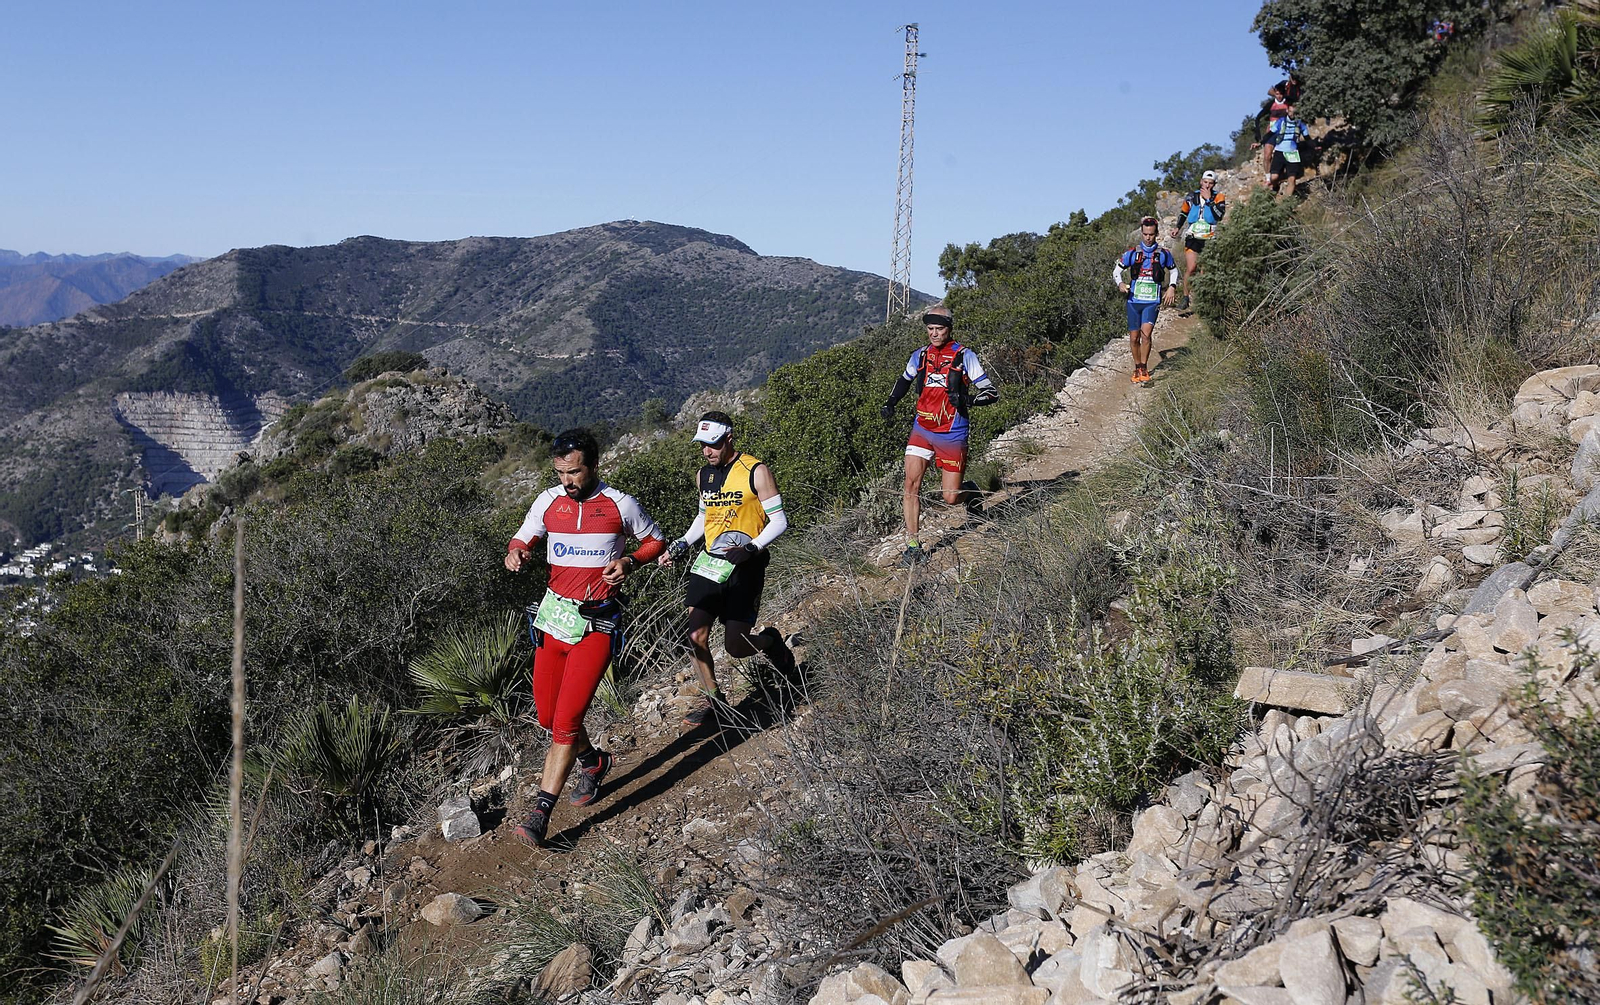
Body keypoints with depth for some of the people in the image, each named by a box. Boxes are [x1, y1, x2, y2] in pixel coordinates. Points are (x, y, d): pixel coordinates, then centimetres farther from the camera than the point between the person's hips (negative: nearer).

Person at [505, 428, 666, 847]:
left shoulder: (621, 505, -5)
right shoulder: (547, 502, 2)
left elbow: (655, 541, 8)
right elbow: (521, 542, 10)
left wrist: (630, 562, -12)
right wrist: (515, 555, -14)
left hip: (596, 624, -4)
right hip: (553, 616, 4)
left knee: (567, 720, -11)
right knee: (548, 716, 11)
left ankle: (540, 813, -4)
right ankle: (593, 761, 40)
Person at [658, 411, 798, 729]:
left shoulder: (756, 472, -10)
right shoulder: (703, 475, 9)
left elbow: (779, 521, -10)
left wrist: (750, 549, -24)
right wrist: (681, 544, 8)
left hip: (744, 564, -5)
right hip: (708, 561, 5)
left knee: (735, 647, -8)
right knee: (696, 637, -6)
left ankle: (771, 642, 26)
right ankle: (711, 698, 16)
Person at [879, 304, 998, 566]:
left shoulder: (964, 356, -8)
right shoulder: (920, 356, 5)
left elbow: (992, 392, -8)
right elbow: (905, 380, 27)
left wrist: (967, 400, -26)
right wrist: (890, 403, 12)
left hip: (952, 434, -3)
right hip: (922, 429, 3)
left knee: (950, 499, -3)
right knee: (911, 484, -13)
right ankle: (913, 547, -7)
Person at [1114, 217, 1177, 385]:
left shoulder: (1164, 254, 3)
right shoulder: (1132, 253, 1)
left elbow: (1174, 271, 19)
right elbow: (1117, 271, 8)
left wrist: (1171, 287, 2)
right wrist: (1120, 284, -13)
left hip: (1152, 302, -1)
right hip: (1134, 301, 1)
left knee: (1146, 333, -19)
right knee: (1134, 338, 5)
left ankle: (1144, 368, -5)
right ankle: (1137, 369, 24)